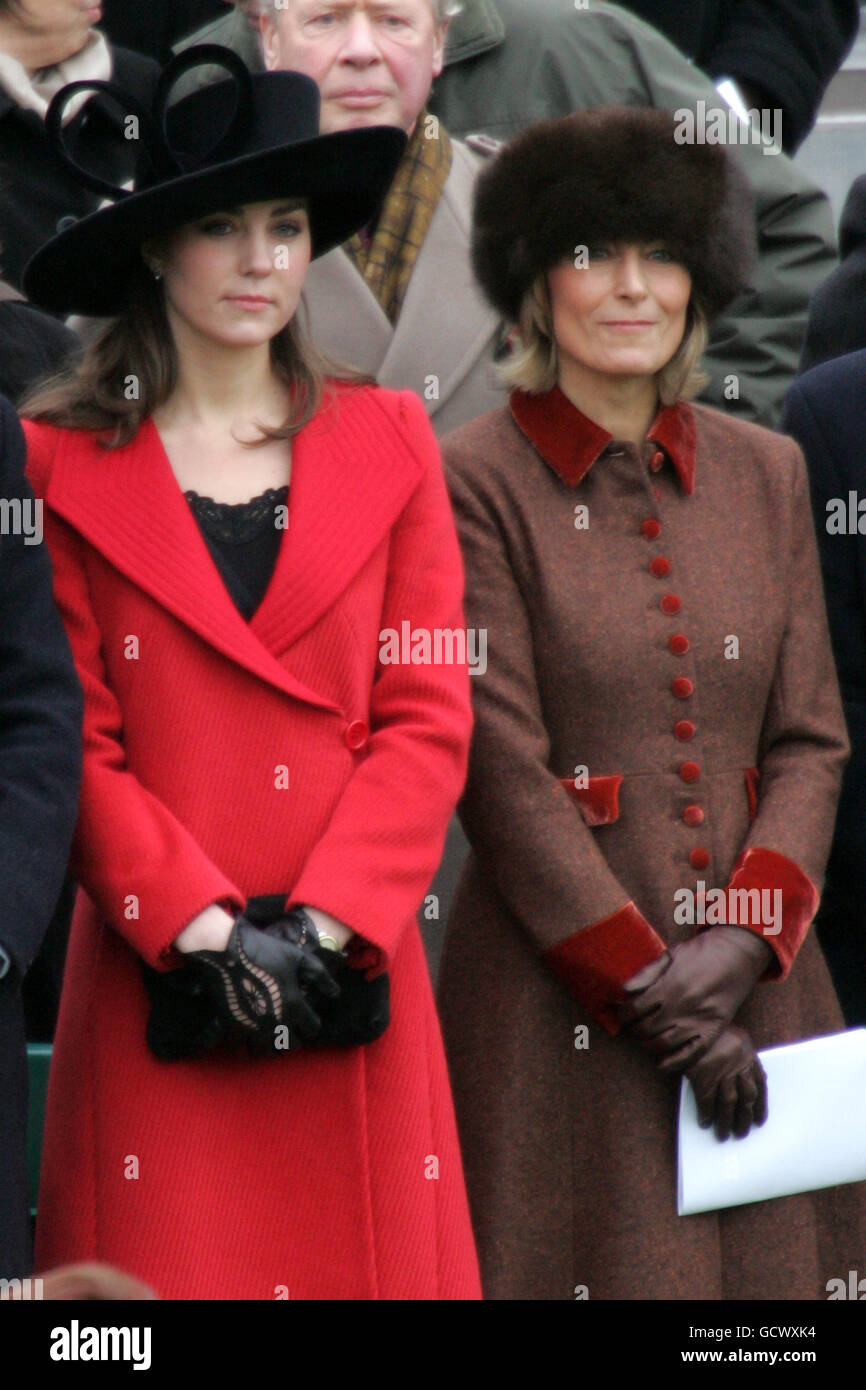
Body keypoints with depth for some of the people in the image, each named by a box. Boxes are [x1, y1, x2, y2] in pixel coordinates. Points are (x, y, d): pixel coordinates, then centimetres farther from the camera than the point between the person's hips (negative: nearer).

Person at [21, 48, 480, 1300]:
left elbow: (429, 721, 4)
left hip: (354, 978, 2)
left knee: (366, 1250, 1)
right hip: (158, 988, -2)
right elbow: (77, 740, -2)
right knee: (170, 1262, -4)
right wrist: (208, 932, -12)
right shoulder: (61, 463, 3)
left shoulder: (388, 444, 10)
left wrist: (321, 929, -7)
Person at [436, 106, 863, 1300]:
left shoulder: (765, 473, 12)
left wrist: (744, 936, -7)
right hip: (560, 997, -4)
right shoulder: (480, 483, -4)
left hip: (755, 977, 5)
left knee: (766, 1256, 3)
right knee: (604, 1258, -5)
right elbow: (501, 768, -9)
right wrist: (649, 986, -11)